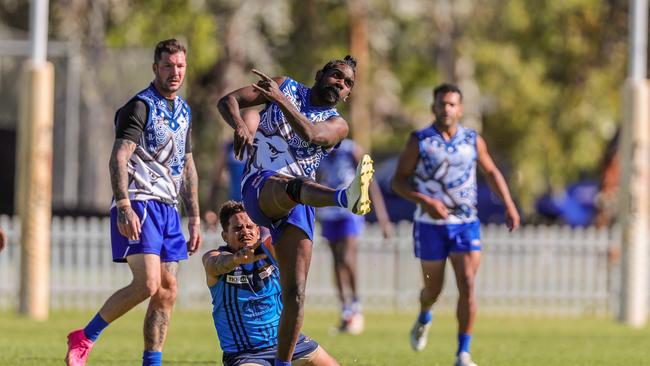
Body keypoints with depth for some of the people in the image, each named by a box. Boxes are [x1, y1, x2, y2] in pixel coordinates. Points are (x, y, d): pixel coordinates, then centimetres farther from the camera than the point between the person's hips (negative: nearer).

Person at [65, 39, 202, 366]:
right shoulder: (140, 107, -8)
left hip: (167, 208, 8)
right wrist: (124, 208, -27)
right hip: (139, 204, -8)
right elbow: (118, 159, -16)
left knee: (167, 292, 3)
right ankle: (83, 339, -7)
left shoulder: (183, 111, 18)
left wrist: (194, 219, 20)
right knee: (147, 284, -19)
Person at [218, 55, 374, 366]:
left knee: (295, 294, -7)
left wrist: (281, 100, -22)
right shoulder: (286, 86, 15)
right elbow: (228, 101, 8)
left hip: (297, 208, 4)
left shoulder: (337, 125, 13)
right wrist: (239, 125, -13)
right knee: (295, 185, -41)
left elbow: (310, 134, -12)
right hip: (260, 187, -4)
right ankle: (346, 197, -75)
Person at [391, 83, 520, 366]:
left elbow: (491, 172, 18)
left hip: (466, 225, 1)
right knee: (433, 288, 10)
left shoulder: (473, 141, 3)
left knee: (467, 286, -13)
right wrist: (425, 201, -21)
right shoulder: (419, 141, -5)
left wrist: (509, 205, 7)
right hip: (430, 224, -1)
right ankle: (424, 319, 47)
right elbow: (398, 181, -6)